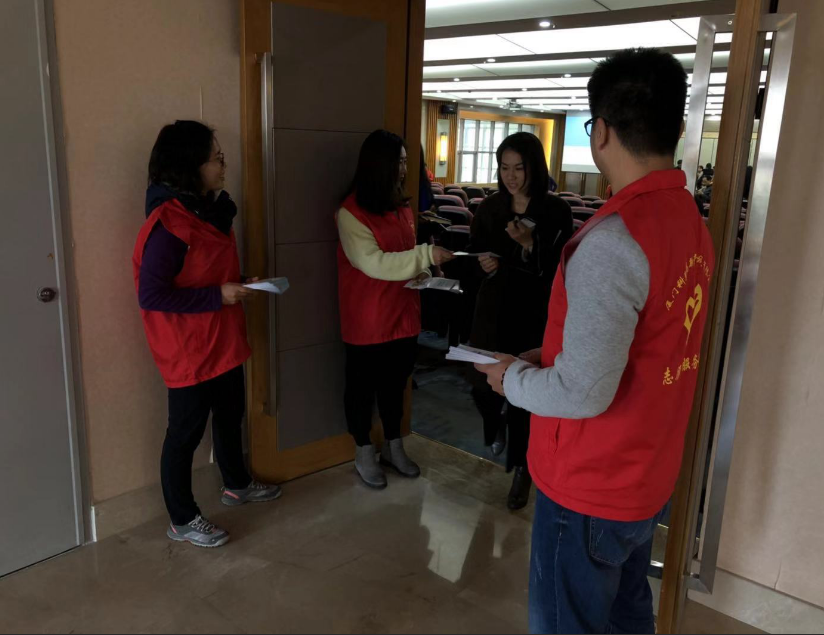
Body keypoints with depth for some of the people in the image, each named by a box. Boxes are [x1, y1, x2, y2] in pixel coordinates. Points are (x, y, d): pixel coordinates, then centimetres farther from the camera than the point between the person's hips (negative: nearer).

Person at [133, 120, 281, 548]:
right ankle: (182, 521, 24)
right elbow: (151, 295, -25)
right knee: (186, 433, 6)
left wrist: (239, 286, 5)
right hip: (188, 350, -9)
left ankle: (237, 485, 46)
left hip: (223, 341, 9)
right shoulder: (168, 223, -23)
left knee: (230, 415, 24)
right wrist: (218, 296, -24)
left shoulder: (211, 208, 6)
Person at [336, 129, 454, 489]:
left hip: (403, 315, 7)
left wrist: (421, 274, -2)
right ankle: (364, 452, 28)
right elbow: (373, 262, -24)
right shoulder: (351, 212, -16)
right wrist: (426, 256, -27)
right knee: (363, 386, 10)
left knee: (395, 384, 18)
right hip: (367, 321, -6)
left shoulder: (402, 207, 8)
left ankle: (393, 447, 35)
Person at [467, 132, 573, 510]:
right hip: (493, 312, 3)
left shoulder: (555, 211, -8)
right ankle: (496, 423, 41)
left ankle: (522, 469, 22)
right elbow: (473, 255, 15)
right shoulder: (489, 208, 4)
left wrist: (530, 245, -25)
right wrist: (482, 264, -7)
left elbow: (561, 270, -12)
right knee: (483, 387, 2)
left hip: (535, 317, -3)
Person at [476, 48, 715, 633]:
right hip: (649, 476, 8)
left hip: (592, 487, -8)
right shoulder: (691, 222, 2)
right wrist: (550, 355, 7)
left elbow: (583, 393, -28)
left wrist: (512, 377, -10)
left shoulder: (614, 239, -26)